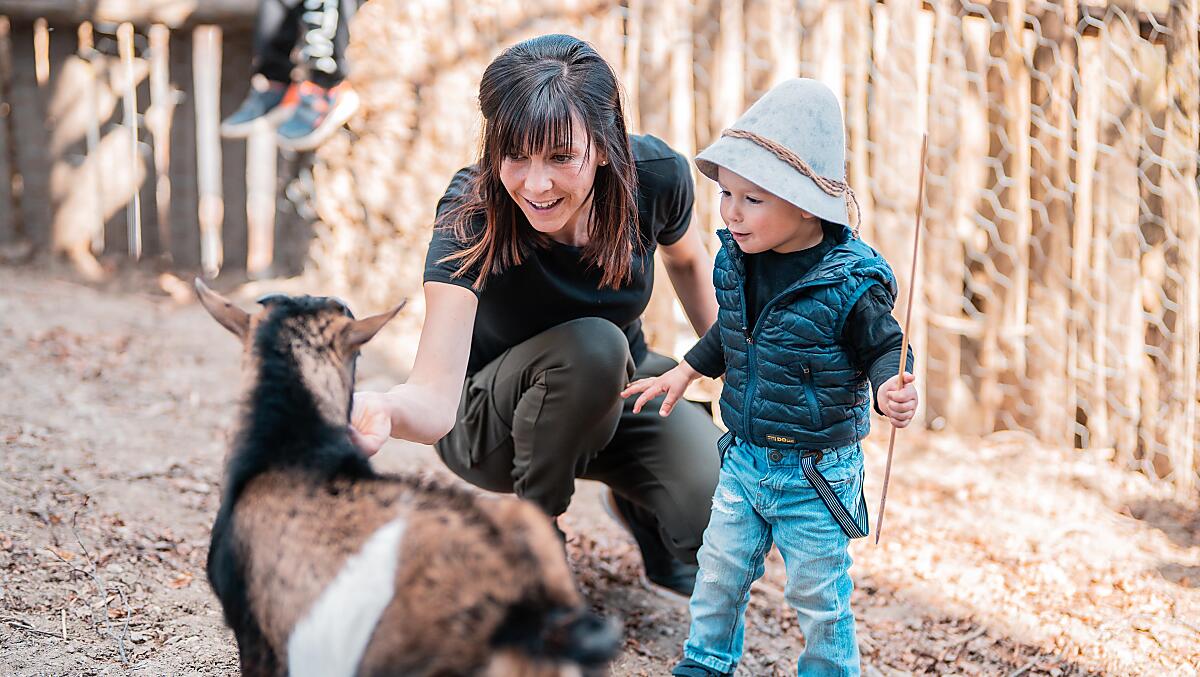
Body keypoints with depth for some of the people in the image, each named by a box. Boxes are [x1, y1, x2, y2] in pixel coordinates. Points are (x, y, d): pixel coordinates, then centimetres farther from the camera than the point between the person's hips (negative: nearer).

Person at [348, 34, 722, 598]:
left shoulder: (656, 176, -22)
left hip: (616, 390, 3)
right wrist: (383, 412, -64)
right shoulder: (471, 216, -32)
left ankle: (636, 505, 11)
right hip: (491, 421, -2)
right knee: (591, 345, -36)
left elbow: (686, 260, 5)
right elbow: (434, 398, -43)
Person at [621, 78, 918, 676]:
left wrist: (889, 391, -32)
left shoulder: (851, 282, -23)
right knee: (719, 573, 18)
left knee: (818, 597, 8)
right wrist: (685, 373, 20)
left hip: (816, 472, -5)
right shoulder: (735, 260, -3)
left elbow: (885, 349, -12)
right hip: (743, 456, 6)